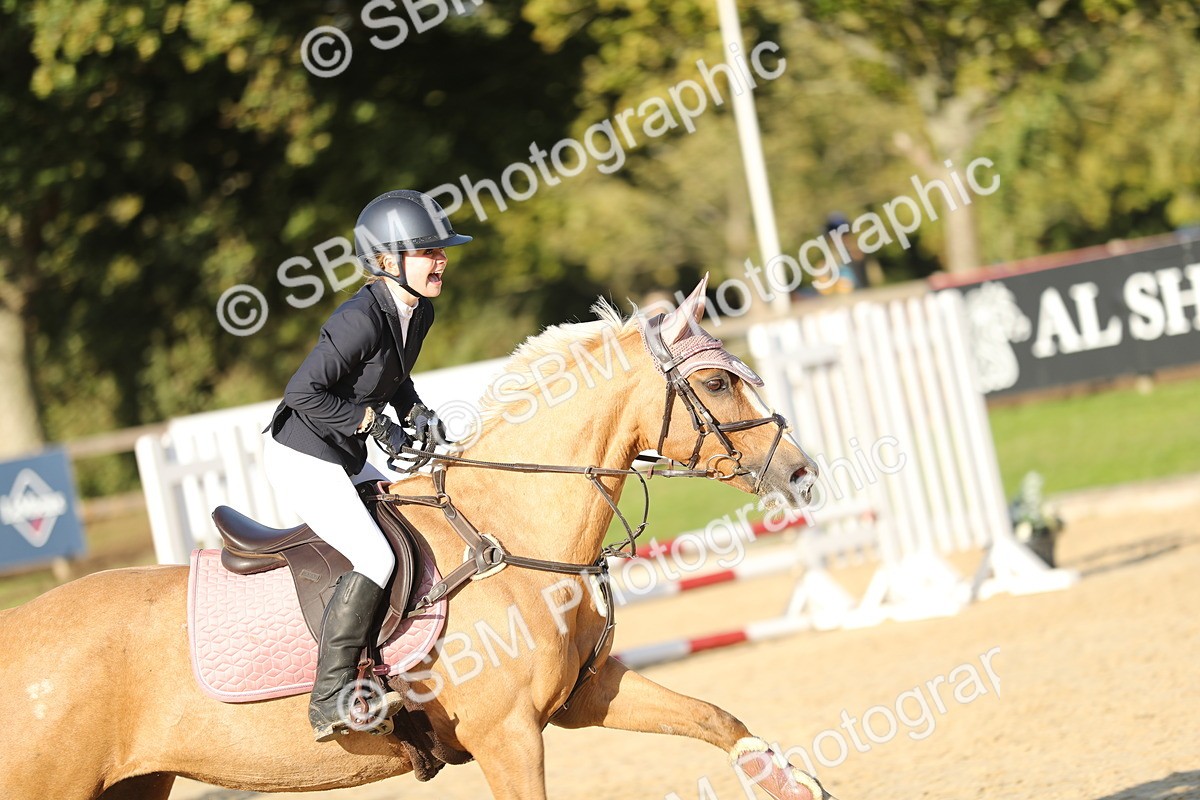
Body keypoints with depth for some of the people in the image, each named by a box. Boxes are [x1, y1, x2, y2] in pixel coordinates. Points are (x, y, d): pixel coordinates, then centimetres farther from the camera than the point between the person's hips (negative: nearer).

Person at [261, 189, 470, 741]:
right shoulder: (361, 320, -25)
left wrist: (417, 412, 3)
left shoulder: (419, 313, 3)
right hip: (301, 460, -10)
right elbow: (303, 393, -25)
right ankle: (331, 699, -21)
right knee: (376, 558, -23)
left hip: (345, 462, 10)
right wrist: (375, 424, -20)